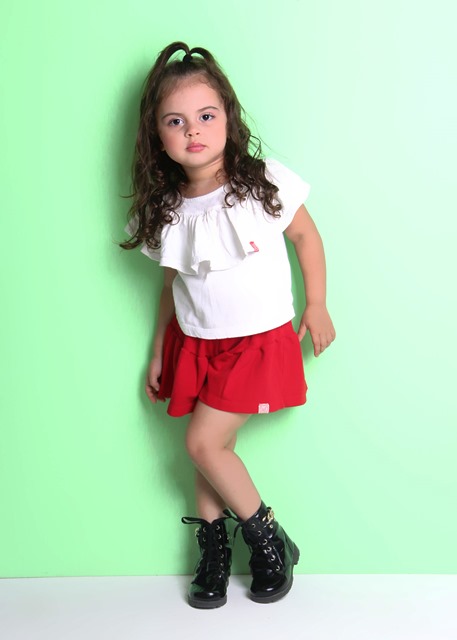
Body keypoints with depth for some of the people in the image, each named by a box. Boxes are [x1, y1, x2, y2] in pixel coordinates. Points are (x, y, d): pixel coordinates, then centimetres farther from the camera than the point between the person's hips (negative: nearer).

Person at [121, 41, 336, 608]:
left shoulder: (265, 182, -13)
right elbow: (172, 284, 8)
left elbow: (306, 236, 1)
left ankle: (268, 538, 15)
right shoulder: (165, 211, -3)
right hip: (194, 343, 4)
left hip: (258, 341, -4)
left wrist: (316, 307, 1)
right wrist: (158, 353, 12)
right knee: (212, 446, 8)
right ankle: (213, 552, 30)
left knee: (203, 441, -9)